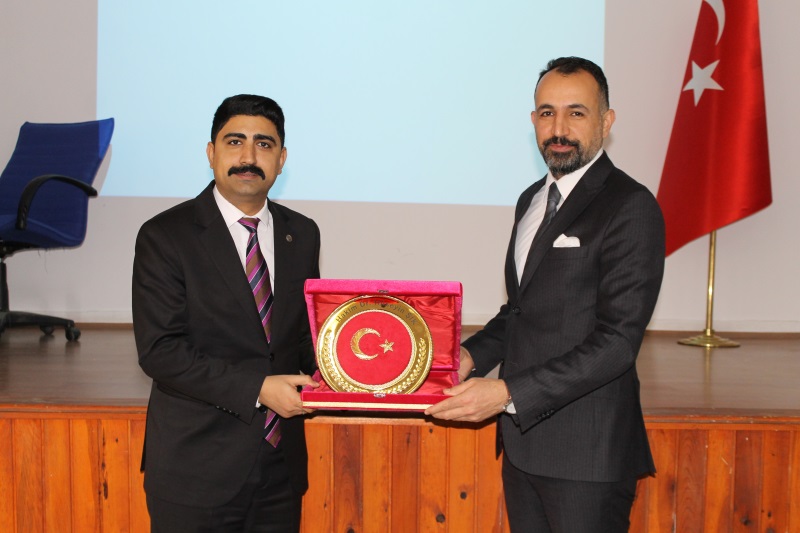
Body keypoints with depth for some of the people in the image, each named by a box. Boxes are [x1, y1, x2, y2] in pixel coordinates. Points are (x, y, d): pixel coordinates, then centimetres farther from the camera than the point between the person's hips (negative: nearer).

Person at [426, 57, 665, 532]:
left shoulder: (631, 207, -13)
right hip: (523, 438, 7)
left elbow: (617, 342, -19)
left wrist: (507, 393, -23)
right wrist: (473, 355, 0)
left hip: (587, 452, -7)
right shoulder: (532, 200, 13)